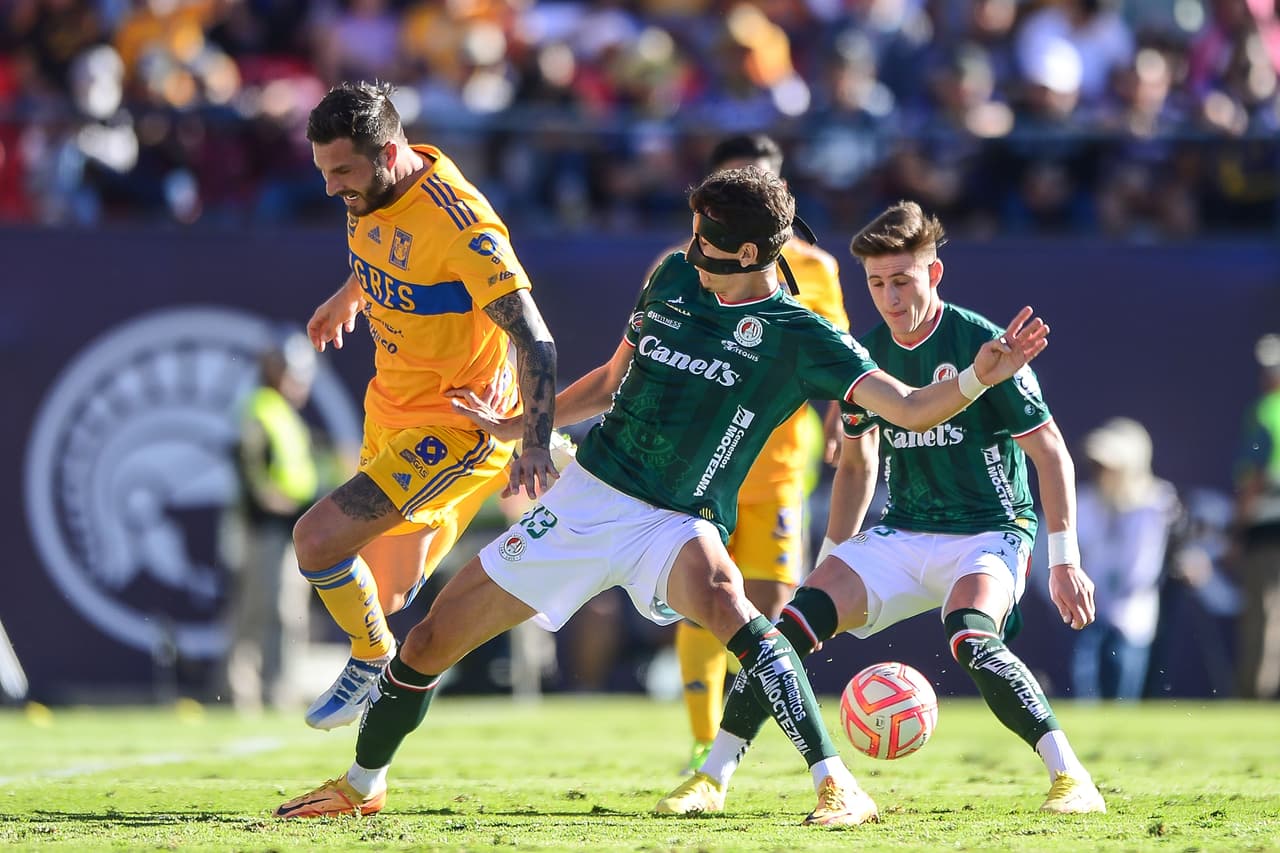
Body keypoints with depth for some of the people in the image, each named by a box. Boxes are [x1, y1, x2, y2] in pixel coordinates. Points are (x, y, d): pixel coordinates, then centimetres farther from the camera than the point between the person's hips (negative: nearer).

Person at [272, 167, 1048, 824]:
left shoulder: (799, 338, -7)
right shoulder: (674, 279, 7)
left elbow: (910, 407, -14)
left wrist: (978, 378, -31)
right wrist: (516, 427, 25)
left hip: (675, 526, -5)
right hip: (584, 499, 5)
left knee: (724, 600, -40)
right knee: (431, 641, 7)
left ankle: (837, 785, -39)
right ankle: (363, 785, 32)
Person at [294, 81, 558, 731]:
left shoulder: (459, 225, -27)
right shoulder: (374, 195, -2)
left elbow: (534, 341, -25)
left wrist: (534, 443, -31)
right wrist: (346, 298, 40)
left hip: (455, 427, -8)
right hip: (389, 410, 8)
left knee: (318, 539, -16)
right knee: (384, 595, 10)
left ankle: (373, 662, 7)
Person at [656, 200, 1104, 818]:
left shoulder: (979, 343, -13)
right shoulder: (866, 355, 3)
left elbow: (1050, 452, -11)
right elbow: (856, 465, 19)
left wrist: (1064, 558, -16)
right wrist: (831, 561, 17)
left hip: (990, 531, -5)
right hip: (902, 535, 5)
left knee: (972, 642, -35)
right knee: (796, 621, -13)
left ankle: (1071, 780, -26)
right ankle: (711, 780, -6)